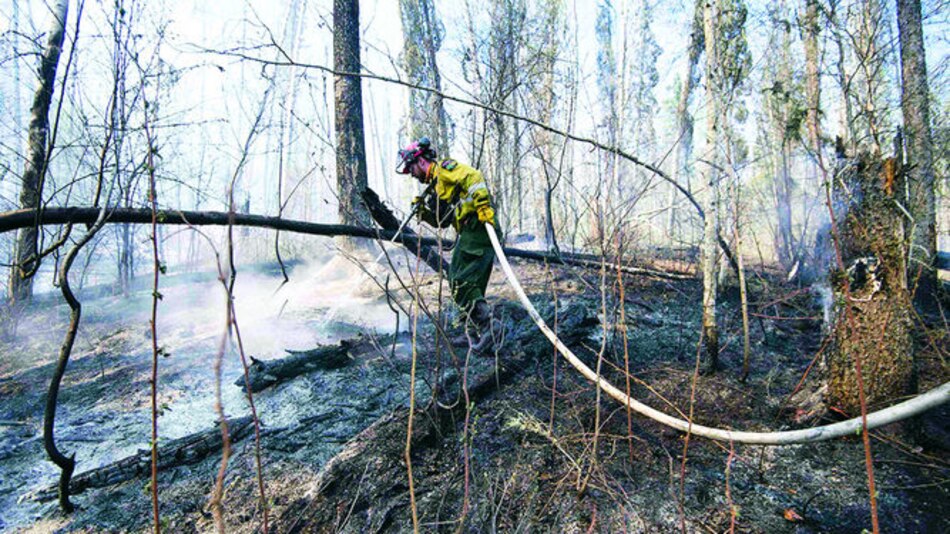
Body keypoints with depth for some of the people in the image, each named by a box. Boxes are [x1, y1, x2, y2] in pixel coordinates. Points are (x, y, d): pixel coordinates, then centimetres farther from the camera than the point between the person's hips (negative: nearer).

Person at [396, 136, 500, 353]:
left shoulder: (444, 168, -1)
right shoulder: (438, 184, 27)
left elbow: (473, 176, -18)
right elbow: (442, 220, 26)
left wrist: (482, 205, -28)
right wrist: (424, 210, 10)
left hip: (479, 227, -10)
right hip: (469, 232, 10)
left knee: (461, 282, -14)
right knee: (463, 283, 11)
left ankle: (487, 324, -12)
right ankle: (475, 331, 17)